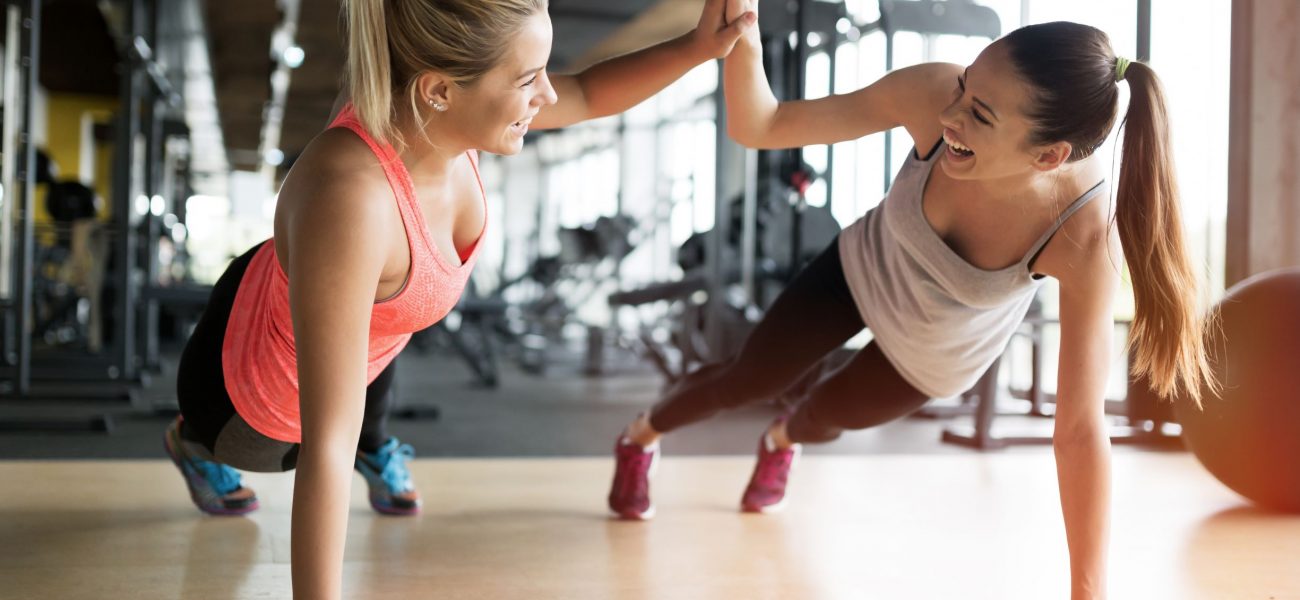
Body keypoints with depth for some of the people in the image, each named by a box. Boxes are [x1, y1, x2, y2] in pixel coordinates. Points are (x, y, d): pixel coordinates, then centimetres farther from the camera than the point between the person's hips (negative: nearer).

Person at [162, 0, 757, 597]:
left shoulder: (432, 109, -27)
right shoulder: (347, 200, -50)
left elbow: (587, 93, -7)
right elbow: (325, 448, -47)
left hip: (288, 291, 5)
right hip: (260, 395, -4)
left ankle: (374, 448, 71)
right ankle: (193, 443, 65)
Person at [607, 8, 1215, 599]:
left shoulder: (1084, 236, -43)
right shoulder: (931, 95, -39)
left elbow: (1080, 428, -39)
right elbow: (757, 128, -30)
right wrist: (740, 37, -49)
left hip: (934, 355, 0)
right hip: (865, 270, 1)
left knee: (824, 415, 24)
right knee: (748, 380, 16)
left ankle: (780, 441, 65)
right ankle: (639, 437, 52)